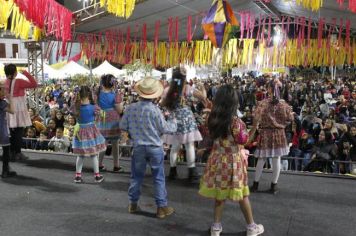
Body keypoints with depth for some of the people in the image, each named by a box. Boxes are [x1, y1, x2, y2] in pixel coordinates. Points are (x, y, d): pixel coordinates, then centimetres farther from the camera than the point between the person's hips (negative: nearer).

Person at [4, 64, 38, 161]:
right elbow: (34, 84, -14)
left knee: (12, 132, 12)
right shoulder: (18, 82, -13)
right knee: (19, 132, -1)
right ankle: (18, 153, 1)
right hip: (18, 109, -6)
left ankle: (12, 152, 18)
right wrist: (26, 73, -9)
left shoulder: (5, 82, 5)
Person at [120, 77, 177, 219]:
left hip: (138, 147, 3)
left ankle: (133, 204, 28)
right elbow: (164, 129, -10)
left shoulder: (130, 108, -7)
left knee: (136, 176, 17)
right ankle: (162, 207, 14)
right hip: (155, 147, -3)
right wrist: (173, 122, 9)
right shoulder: (154, 110, -17)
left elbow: (123, 126, 2)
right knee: (159, 178, 7)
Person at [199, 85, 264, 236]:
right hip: (234, 161, -4)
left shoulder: (213, 119, -5)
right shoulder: (236, 121, -20)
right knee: (242, 194, 11)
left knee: (220, 194, 15)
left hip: (218, 159, 4)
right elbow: (243, 140, -11)